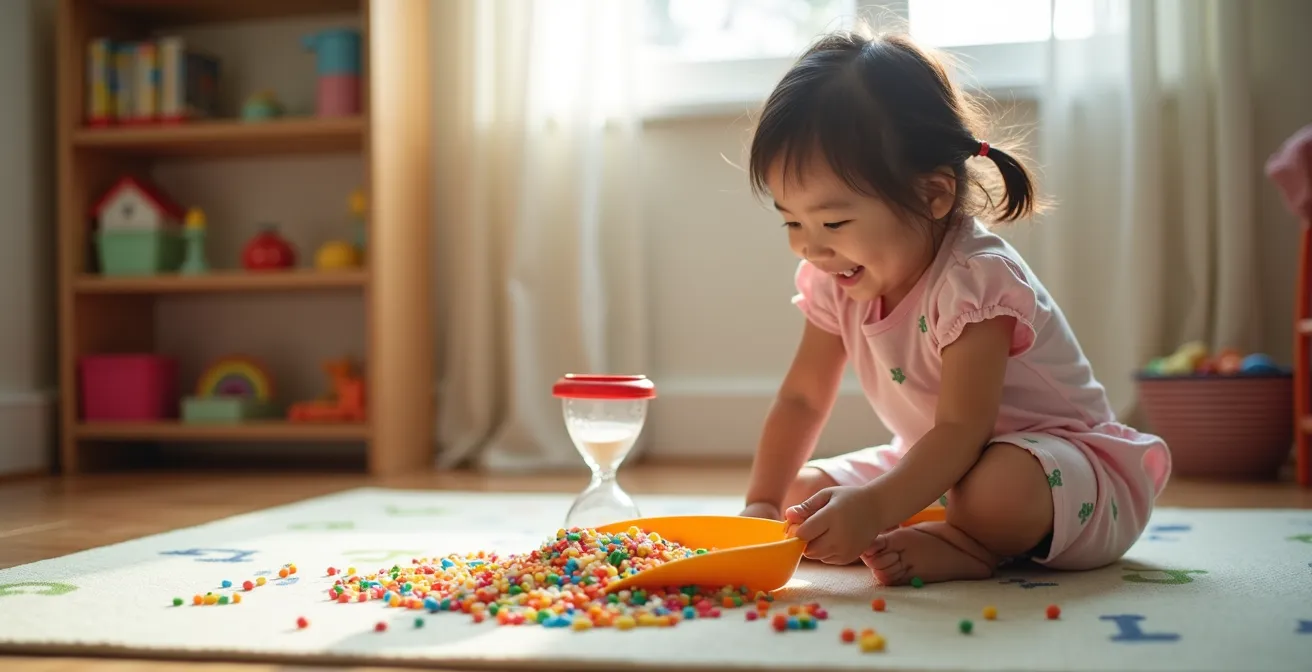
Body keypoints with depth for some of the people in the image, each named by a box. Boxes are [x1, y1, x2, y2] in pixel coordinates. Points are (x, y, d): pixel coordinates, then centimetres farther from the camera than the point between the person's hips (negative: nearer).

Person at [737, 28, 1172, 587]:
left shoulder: (973, 279, -28)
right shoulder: (836, 283, -4)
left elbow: (961, 430, -33)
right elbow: (801, 399, 1)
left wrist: (873, 508, -46)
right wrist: (762, 503, -10)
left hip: (1058, 462, -8)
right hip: (936, 466, 8)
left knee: (999, 487, -41)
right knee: (804, 489, -2)